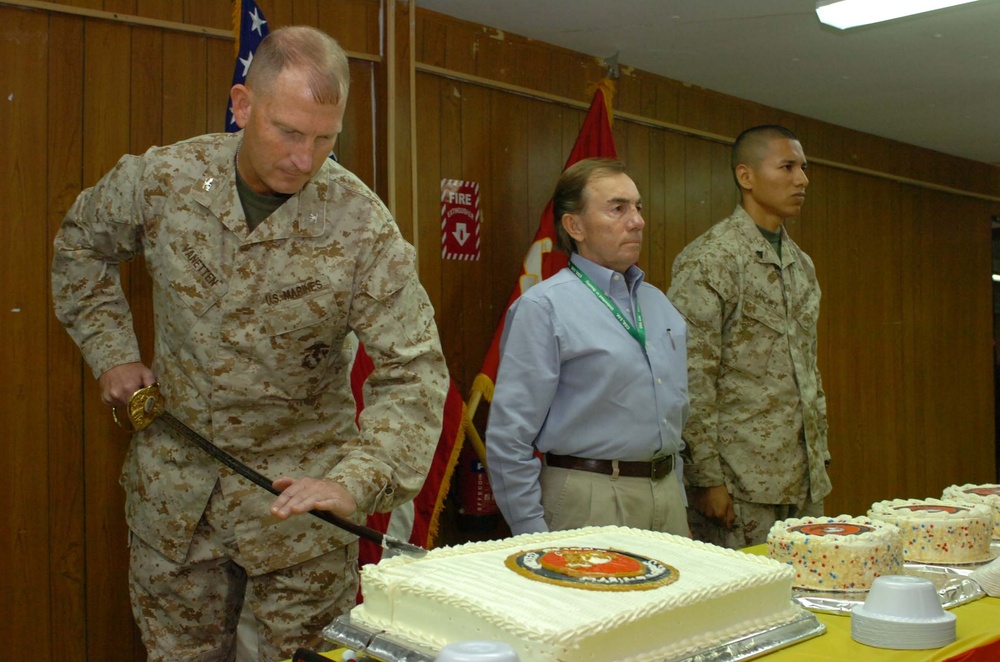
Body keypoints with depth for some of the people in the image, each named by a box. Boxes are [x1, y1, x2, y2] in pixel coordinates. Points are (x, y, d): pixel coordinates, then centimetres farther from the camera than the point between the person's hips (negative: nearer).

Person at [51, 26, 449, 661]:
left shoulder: (362, 227, -19)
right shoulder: (161, 178, -10)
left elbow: (414, 372, -20)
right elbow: (83, 243, 12)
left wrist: (355, 482, -33)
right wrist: (111, 350, 3)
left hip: (297, 485, -2)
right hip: (174, 476, 3)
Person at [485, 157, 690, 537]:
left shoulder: (659, 304, 11)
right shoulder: (543, 307, -12)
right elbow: (509, 440, -15)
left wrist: (677, 502, 17)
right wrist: (538, 547, -13)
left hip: (668, 498, 7)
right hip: (591, 505, -6)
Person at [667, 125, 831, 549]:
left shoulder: (802, 264, 15)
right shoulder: (708, 260, -11)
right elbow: (691, 378, -15)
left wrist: (820, 457, 16)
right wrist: (707, 477, -17)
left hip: (806, 481, 8)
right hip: (741, 483, -8)